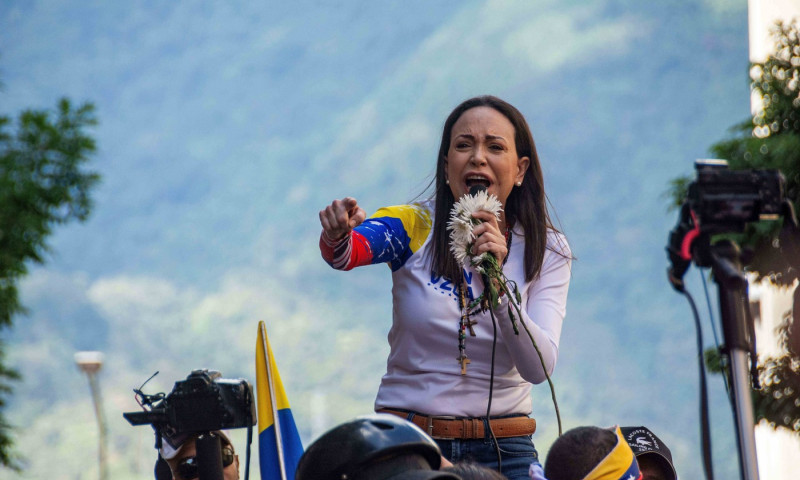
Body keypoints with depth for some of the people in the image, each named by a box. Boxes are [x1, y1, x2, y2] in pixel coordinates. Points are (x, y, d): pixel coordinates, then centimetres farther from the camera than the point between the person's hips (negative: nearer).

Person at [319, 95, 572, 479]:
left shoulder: (546, 251, 0)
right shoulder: (414, 226, -2)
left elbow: (539, 368, -12)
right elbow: (351, 252, -24)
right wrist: (338, 235, -47)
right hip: (406, 445, -1)